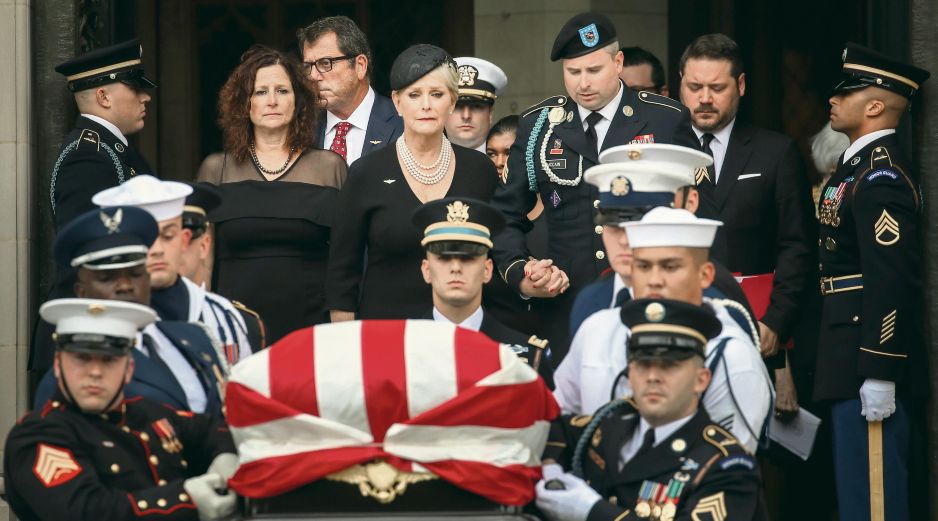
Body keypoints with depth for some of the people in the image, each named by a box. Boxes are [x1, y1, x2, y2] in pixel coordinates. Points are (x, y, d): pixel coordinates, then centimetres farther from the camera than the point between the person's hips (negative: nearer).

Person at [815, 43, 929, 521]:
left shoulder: (882, 176, -16)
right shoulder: (858, 165, 15)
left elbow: (892, 280, -23)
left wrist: (879, 374, -25)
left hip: (871, 359, -11)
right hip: (850, 356, 11)